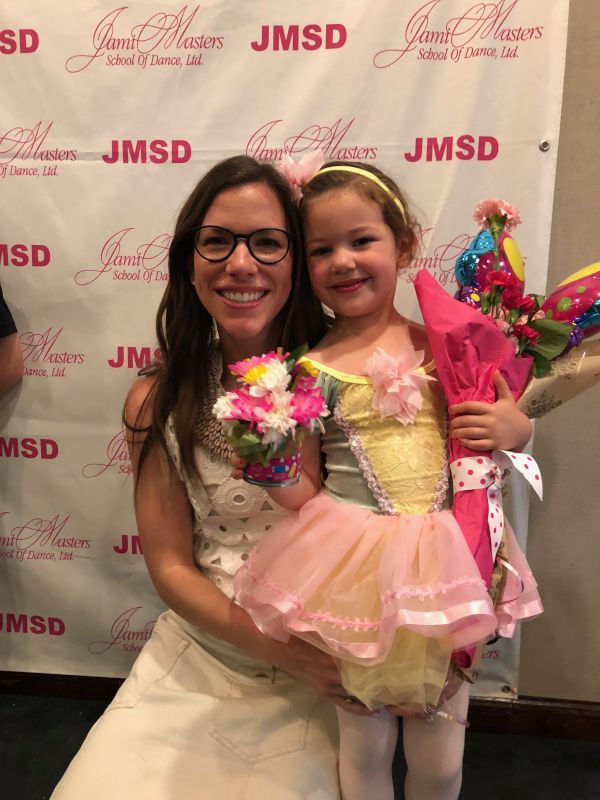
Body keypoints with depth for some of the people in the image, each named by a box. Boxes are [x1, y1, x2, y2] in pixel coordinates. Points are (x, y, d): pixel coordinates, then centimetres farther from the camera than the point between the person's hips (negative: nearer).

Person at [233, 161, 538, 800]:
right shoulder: (311, 371, -6)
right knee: (365, 744, 16)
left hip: (448, 561, 2)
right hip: (360, 571, -2)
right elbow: (309, 495, -1)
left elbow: (500, 425, 14)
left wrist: (515, 429, -7)